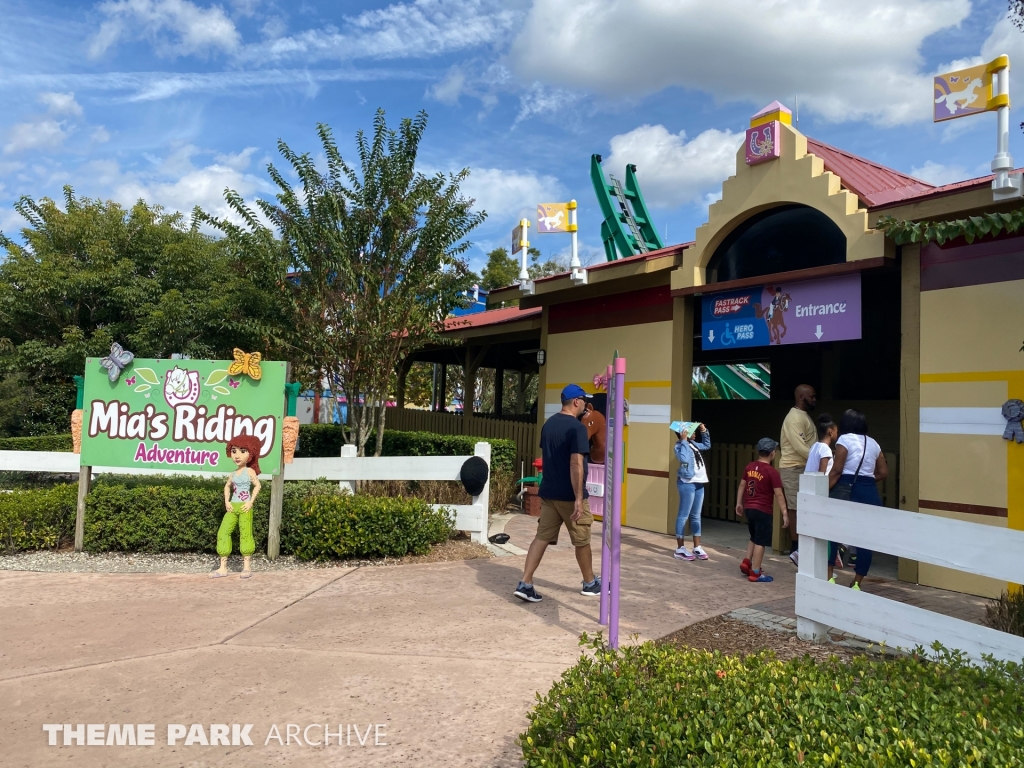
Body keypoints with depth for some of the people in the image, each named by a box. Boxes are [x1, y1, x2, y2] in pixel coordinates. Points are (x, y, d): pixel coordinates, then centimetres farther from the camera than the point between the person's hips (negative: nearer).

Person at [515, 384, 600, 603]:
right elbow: (576, 464, -22)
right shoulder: (577, 427, -16)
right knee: (582, 541, 10)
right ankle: (590, 584, 25)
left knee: (542, 537, 6)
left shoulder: (548, 424, 9)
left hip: (548, 492, 7)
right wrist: (578, 498, -22)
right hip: (569, 495, -7)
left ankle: (525, 584, 0)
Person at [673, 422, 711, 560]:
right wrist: (684, 440, -25)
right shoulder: (680, 445, -13)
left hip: (699, 483, 9)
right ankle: (680, 548, 4)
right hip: (687, 483, -9)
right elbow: (684, 459, -33)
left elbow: (707, 445, 30)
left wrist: (704, 431, 17)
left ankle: (697, 547, 21)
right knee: (684, 516, -3)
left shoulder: (693, 443, 12)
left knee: (696, 516, 13)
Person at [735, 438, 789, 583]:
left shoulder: (749, 467, 5)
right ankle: (755, 573, 4)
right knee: (760, 541, 1)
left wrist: (739, 503, 19)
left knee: (754, 538, 23)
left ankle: (746, 562, 19)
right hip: (763, 511, -7)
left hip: (749, 508, 7)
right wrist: (785, 513, -10)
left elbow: (742, 486, 11)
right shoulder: (772, 472, -14)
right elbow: (778, 494, -14)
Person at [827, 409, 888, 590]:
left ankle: (829, 577, 2)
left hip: (846, 490, -5)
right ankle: (856, 584, 12)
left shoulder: (845, 439, -4)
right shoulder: (873, 443, 14)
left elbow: (836, 470, -11)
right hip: (870, 493, 5)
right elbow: (883, 473, 13)